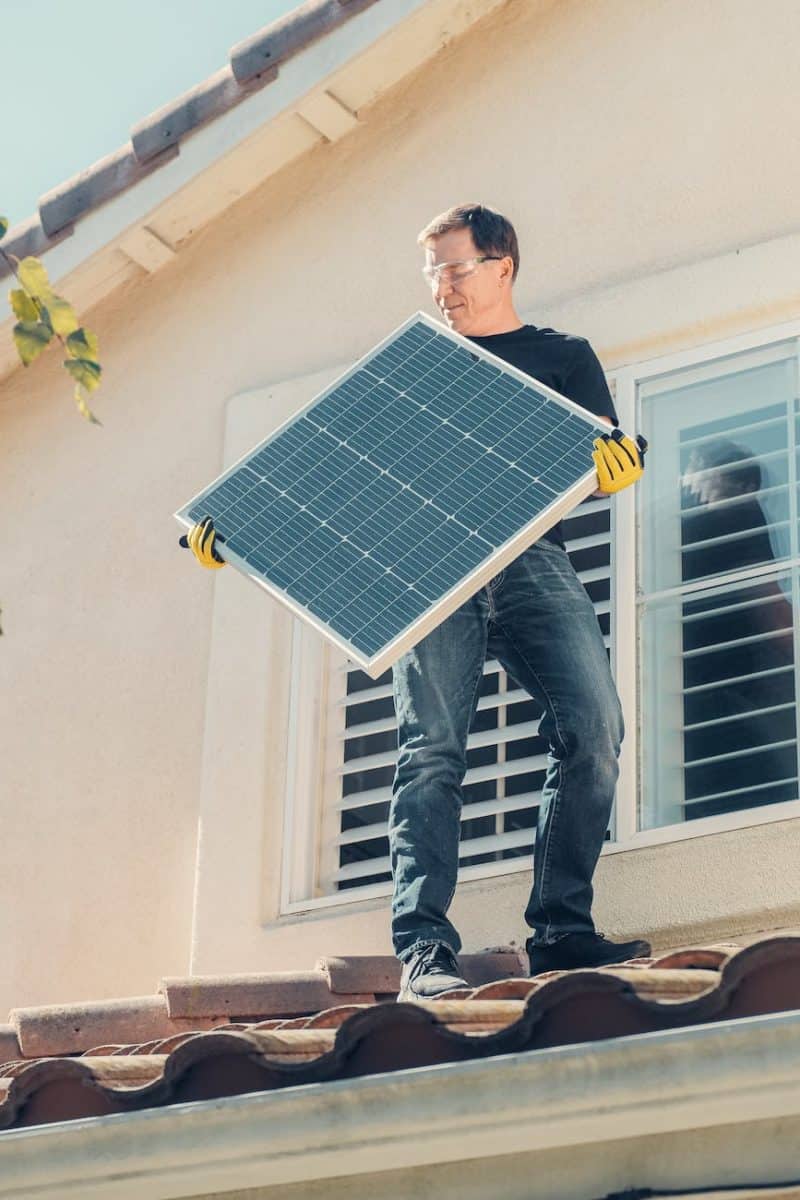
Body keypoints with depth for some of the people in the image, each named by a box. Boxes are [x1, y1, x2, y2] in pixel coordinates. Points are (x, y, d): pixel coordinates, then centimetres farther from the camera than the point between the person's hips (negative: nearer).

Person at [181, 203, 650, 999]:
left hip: (533, 557, 0)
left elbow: (605, 466, 9)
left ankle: (560, 930, -14)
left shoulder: (564, 357, 21)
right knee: (430, 751, -14)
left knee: (593, 729, -18)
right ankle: (423, 948, -19)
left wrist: (618, 463, -18)